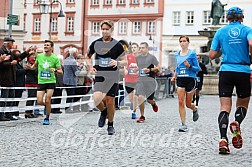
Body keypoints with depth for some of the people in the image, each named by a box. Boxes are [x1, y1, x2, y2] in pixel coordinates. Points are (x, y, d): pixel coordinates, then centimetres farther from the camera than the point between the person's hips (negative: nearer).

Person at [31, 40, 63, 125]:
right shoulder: (39, 56, 2)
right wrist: (30, 67, 3)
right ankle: (46, 106, 30)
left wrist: (55, 70, -24)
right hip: (41, 82, 3)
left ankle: (47, 118, 10)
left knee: (47, 101, -9)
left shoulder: (55, 58, -5)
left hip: (51, 82, -2)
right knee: (39, 101, -6)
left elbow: (61, 72, -4)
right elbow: (35, 64, 23)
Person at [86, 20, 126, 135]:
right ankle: (103, 112, 16)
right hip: (99, 76, 1)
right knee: (97, 100, -18)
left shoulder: (117, 45, -2)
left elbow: (125, 61, 3)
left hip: (113, 78, -1)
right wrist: (90, 67, 3)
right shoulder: (96, 43, 4)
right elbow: (88, 57, 20)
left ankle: (110, 125, 24)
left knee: (110, 102, 2)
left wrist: (117, 63, -19)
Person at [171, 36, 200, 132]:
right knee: (181, 102, -8)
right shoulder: (177, 54, 10)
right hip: (180, 80, 4)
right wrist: (174, 76, 12)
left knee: (188, 104, 5)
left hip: (190, 79, -4)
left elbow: (197, 68, -4)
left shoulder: (192, 54, -5)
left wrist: (189, 66, -21)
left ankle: (195, 110, 41)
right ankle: (184, 125, -4)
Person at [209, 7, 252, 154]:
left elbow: (212, 56, 6)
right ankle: (237, 123, -15)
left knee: (225, 107, -1)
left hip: (225, 71, 1)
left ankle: (223, 139, -17)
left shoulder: (220, 32, 9)